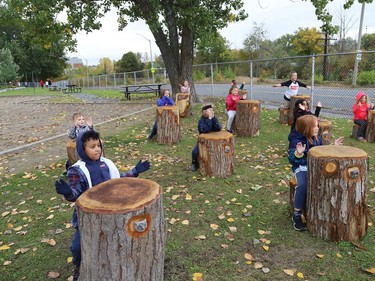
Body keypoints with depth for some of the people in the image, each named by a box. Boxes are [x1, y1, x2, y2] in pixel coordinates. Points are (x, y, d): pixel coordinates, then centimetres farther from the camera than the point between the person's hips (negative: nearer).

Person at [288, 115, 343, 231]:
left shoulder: (317, 139, 9)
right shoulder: (296, 141, -11)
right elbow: (292, 160, -15)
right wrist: (298, 154, -34)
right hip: (301, 168, -5)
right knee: (302, 185, -33)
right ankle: (296, 215, -17)